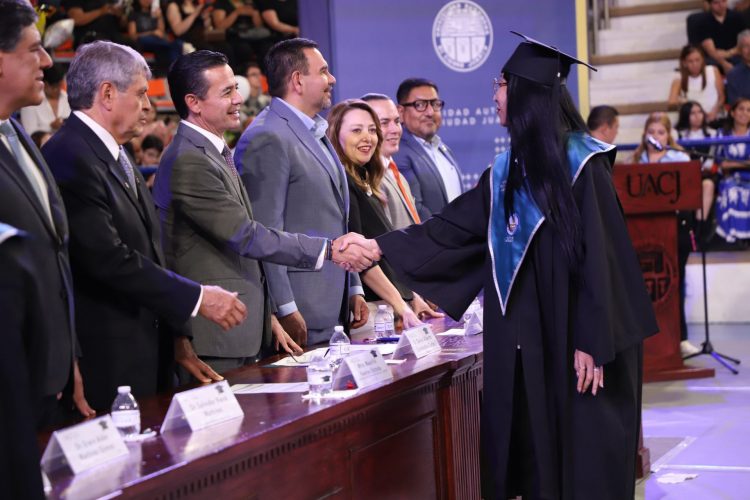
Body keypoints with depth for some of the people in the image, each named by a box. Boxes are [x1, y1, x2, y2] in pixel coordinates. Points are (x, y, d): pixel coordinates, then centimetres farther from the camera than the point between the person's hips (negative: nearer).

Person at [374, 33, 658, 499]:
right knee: (537, 455, 10)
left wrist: (593, 342, -17)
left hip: (573, 339, -7)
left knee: (585, 461, 0)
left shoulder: (582, 164, -10)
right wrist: (382, 247, 6)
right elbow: (452, 227, 12)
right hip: (526, 340, 7)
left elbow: (598, 256, -14)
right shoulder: (507, 170, 11)